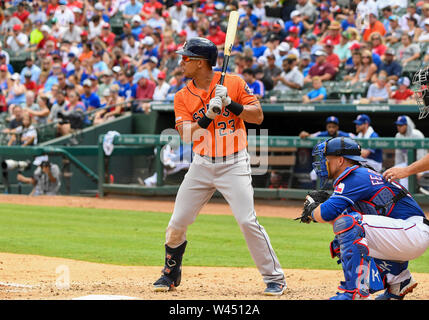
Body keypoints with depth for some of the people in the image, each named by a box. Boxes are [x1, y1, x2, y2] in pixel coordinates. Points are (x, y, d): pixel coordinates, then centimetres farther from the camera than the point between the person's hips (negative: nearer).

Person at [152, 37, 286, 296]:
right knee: (177, 224, 2)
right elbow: (187, 136, -9)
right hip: (202, 165, 4)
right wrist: (208, 116, -23)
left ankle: (275, 278, -3)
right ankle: (171, 274, 25)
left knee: (248, 221, -14)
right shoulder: (183, 97, 2)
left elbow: (258, 116, -6)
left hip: (234, 164, -3)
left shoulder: (234, 83, -4)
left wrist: (231, 104, -19)